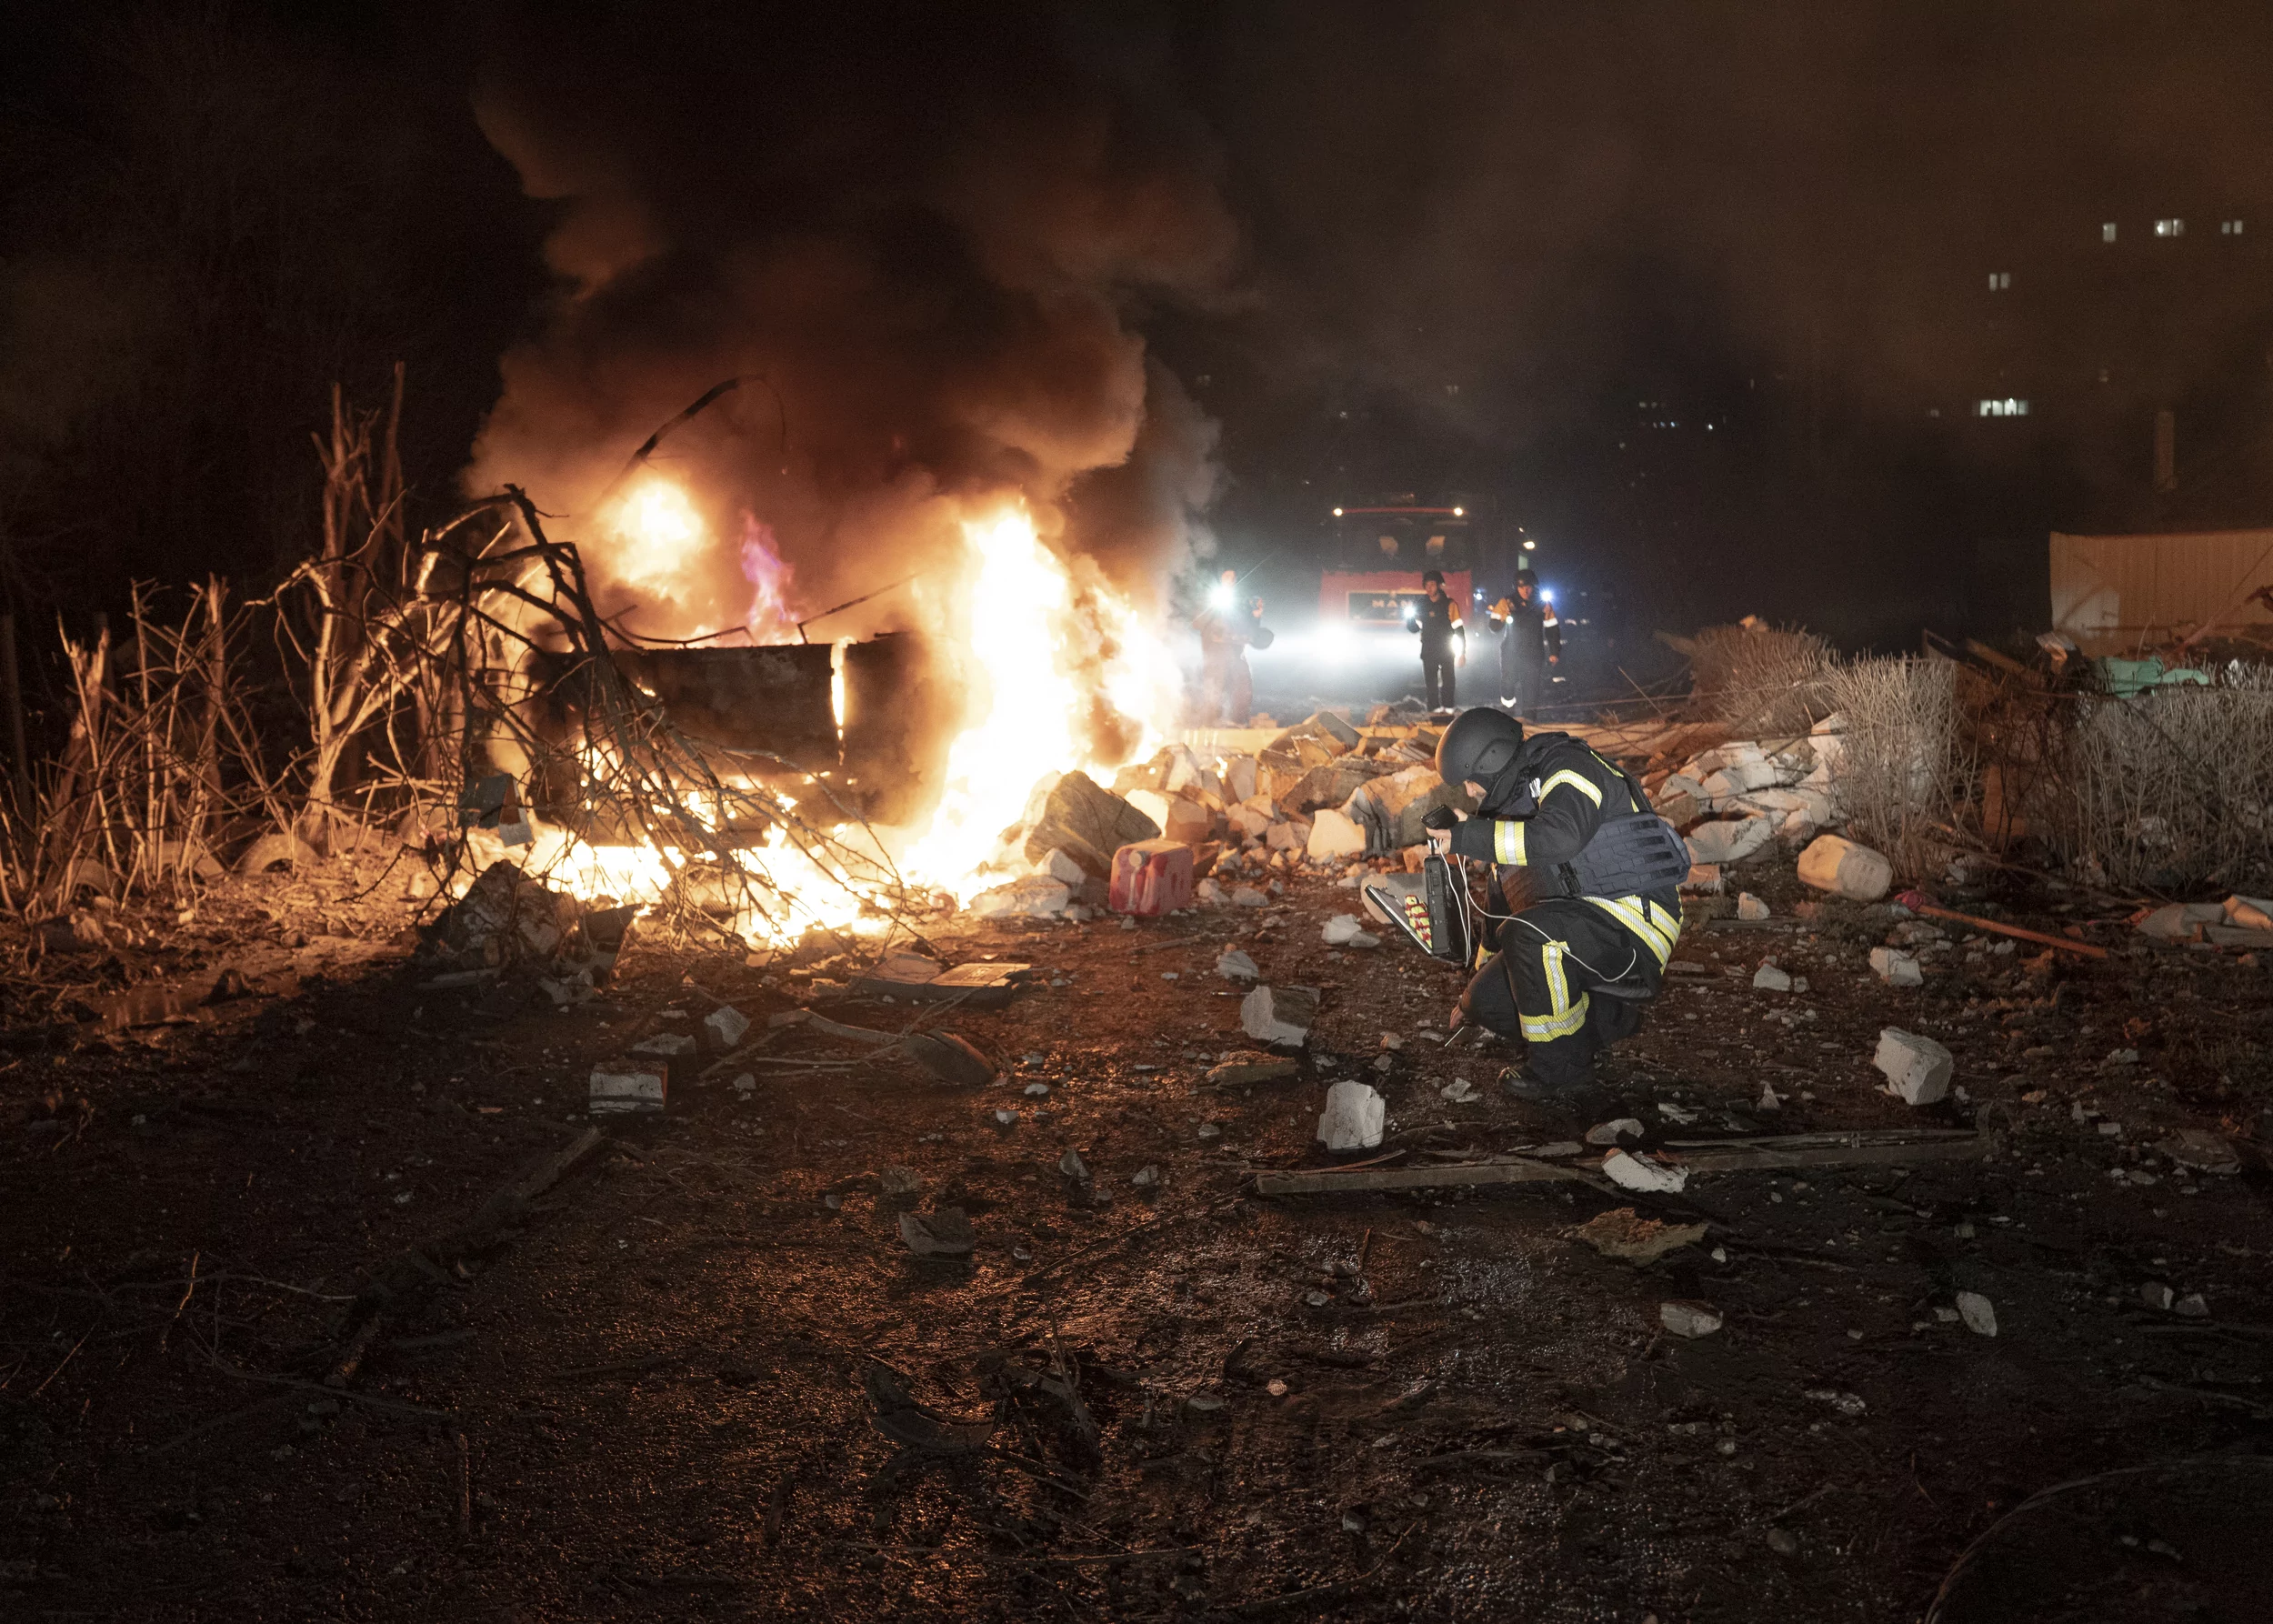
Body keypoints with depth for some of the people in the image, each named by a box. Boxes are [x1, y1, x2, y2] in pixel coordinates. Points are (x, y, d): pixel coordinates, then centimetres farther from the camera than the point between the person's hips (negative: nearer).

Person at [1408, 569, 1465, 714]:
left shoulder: (1449, 604, -3)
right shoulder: (1422, 605, 7)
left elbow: (1459, 630, -4)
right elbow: (1414, 628, 13)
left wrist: (1462, 652, -9)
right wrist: (1410, 617, -8)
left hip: (1446, 651, -3)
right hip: (1428, 651, 3)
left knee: (1447, 682, -4)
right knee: (1431, 684, 2)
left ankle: (1448, 709, 0)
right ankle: (1434, 710, 5)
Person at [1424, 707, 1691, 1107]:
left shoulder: (1568, 769, -10)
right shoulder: (1514, 799, 19)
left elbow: (1559, 837, -33)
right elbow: (1501, 898, 28)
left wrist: (1467, 837, -25)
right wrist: (1471, 997, 32)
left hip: (1635, 914, -10)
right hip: (1581, 927, 10)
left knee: (1529, 934, -34)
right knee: (1487, 999, -2)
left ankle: (1562, 1073, -19)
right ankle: (1612, 1016, 13)